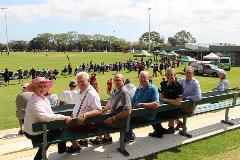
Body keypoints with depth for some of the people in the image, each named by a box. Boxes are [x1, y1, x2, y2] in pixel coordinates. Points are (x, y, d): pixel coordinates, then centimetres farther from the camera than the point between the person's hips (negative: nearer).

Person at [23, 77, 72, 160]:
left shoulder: (44, 99, 4)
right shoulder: (35, 102, -25)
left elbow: (50, 115, 3)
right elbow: (46, 117, -36)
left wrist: (63, 117, -12)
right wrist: (64, 117, -34)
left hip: (40, 128, 8)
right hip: (34, 133, -8)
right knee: (58, 131, 4)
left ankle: (62, 149, 26)